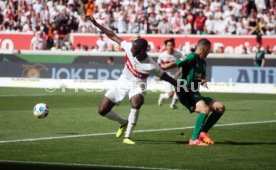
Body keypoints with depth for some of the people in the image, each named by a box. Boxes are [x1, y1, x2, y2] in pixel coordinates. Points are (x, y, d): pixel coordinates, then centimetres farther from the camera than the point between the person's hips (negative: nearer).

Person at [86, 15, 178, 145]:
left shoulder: (151, 66, -29)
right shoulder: (129, 47, -21)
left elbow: (166, 77, -17)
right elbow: (113, 36, -10)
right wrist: (96, 24, -9)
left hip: (137, 86, -4)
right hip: (123, 82, 4)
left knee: (136, 102, -39)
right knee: (102, 110, 1)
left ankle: (127, 137, -30)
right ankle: (124, 123, 30)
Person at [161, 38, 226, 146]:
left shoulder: (203, 62, 17)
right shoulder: (192, 57, -12)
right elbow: (174, 64, -14)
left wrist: (203, 81, 5)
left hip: (195, 94, 9)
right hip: (185, 93, -9)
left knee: (220, 107, 2)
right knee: (205, 109, -31)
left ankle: (203, 132, 7)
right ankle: (194, 139, -29)